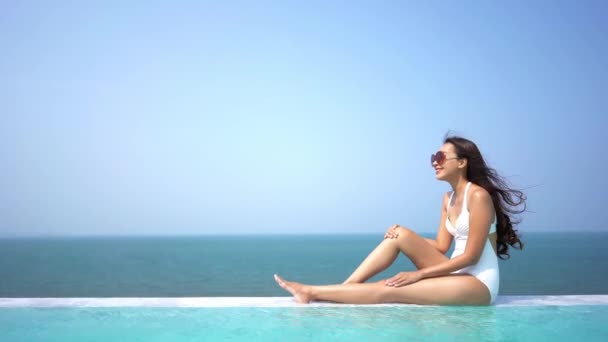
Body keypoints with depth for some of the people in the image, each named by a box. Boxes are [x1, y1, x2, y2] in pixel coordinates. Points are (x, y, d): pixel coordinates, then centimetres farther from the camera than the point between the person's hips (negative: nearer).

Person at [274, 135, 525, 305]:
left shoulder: (478, 196, -15)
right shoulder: (448, 198, 12)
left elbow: (471, 256, -18)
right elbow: (441, 247, 10)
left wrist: (419, 274, -19)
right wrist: (406, 238, -3)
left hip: (478, 283, -8)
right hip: (457, 274, 8)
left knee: (390, 290, -19)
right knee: (400, 235, -8)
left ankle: (313, 292, -15)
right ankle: (343, 288, -12)